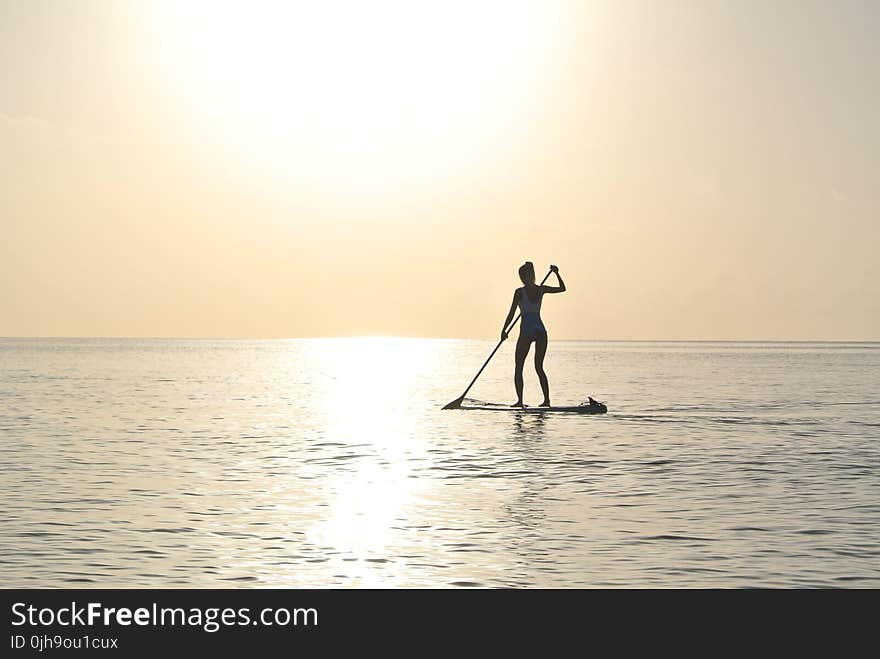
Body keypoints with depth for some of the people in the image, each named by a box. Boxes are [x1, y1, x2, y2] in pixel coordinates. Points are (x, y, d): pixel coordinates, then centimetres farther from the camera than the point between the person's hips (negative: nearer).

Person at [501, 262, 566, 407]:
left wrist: (504, 330, 1)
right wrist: (557, 274, 25)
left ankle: (520, 401, -4)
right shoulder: (541, 289, 4)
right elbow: (562, 288, 18)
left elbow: (511, 314, -7)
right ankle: (547, 399, 5)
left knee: (518, 368, 5)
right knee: (539, 368, 14)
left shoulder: (520, 292, -8)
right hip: (541, 330, 5)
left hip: (527, 331, -5)